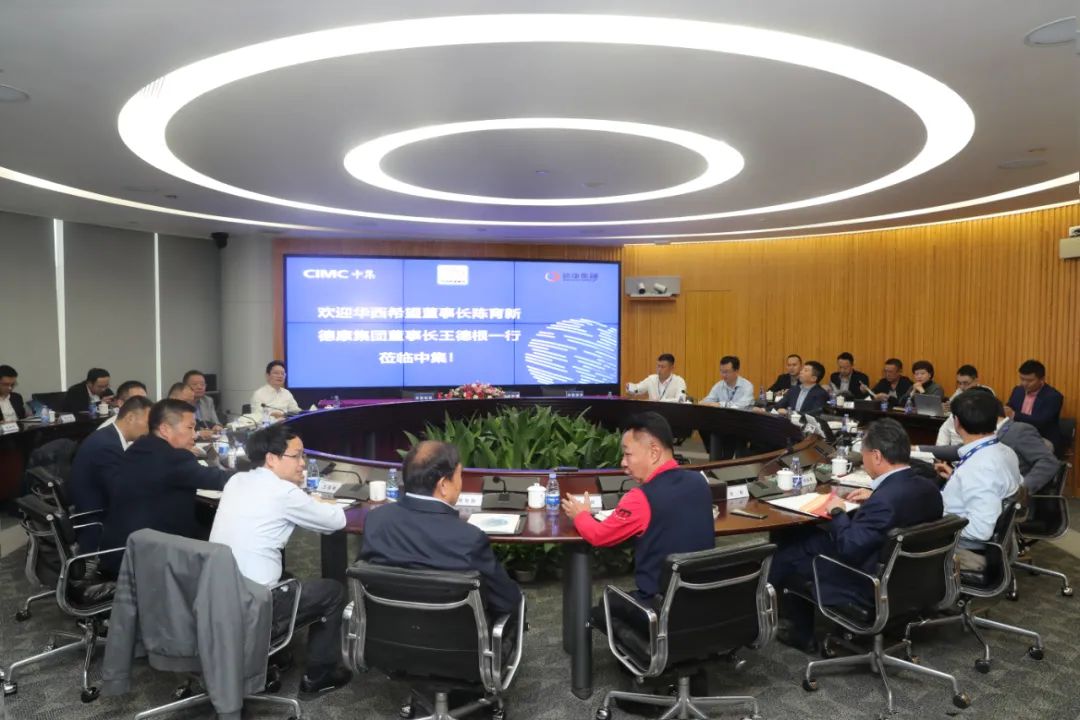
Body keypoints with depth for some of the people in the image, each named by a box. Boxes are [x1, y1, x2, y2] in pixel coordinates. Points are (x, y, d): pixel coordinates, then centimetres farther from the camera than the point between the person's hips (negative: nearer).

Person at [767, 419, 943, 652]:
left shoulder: (884, 499, -32)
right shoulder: (929, 488, -5)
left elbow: (848, 549, -26)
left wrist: (837, 513, -11)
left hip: (870, 588, -9)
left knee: (791, 547, 7)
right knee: (808, 536, 21)